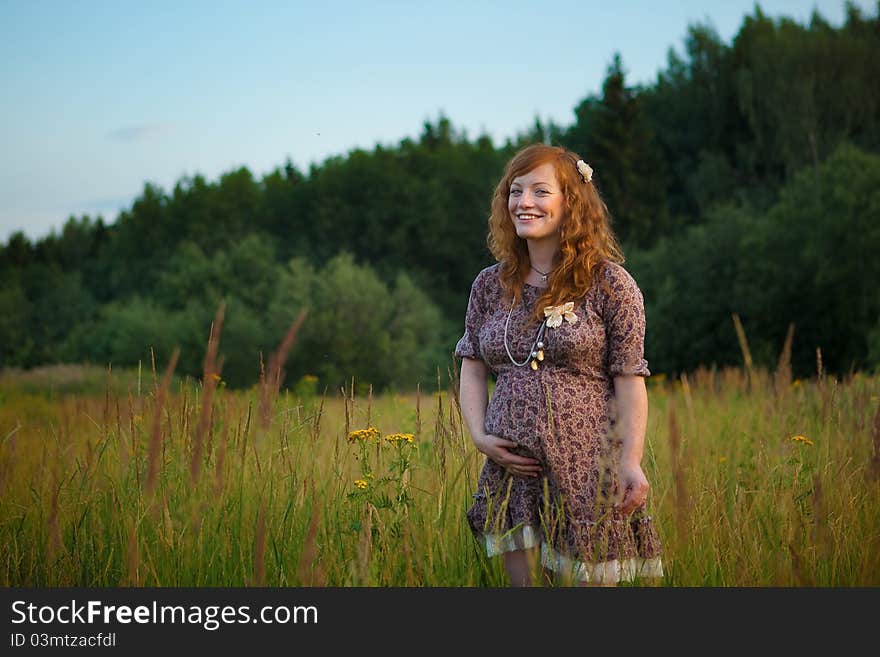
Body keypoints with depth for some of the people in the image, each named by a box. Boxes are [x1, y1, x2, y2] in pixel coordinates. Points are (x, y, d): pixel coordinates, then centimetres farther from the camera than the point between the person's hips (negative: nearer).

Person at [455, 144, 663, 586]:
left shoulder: (609, 284, -1)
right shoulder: (490, 285, 10)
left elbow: (630, 380, -4)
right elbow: (472, 370, 13)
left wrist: (631, 461, -13)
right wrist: (479, 437, -3)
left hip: (586, 469, -4)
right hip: (510, 467, 4)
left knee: (590, 578, -3)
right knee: (522, 581, 7)